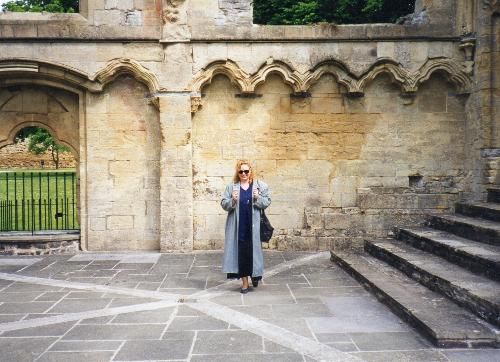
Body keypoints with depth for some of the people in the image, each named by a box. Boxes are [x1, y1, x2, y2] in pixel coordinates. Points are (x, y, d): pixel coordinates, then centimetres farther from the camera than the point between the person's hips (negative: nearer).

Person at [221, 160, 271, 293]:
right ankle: (244, 282, 13)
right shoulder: (231, 187, 4)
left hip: (253, 227, 0)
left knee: (253, 251, 5)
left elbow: (267, 202, 3)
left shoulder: (260, 185, 3)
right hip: (238, 227, 0)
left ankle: (255, 275, 30)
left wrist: (258, 198, -16)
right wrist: (232, 201, -18)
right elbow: (223, 204, 2)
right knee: (241, 252, 3)